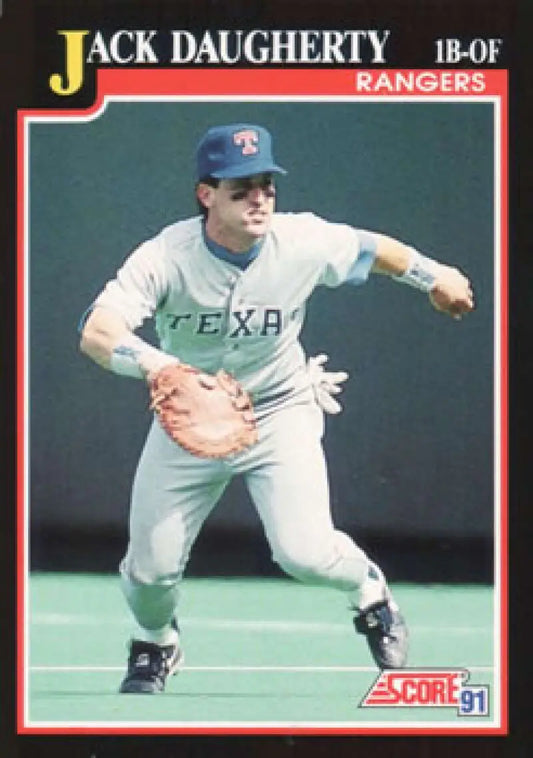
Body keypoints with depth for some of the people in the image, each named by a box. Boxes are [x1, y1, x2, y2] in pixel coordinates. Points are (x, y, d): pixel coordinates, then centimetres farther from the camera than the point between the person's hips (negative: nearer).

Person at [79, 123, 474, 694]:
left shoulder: (304, 243, -20)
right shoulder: (166, 257, -26)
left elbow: (371, 248, 3)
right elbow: (96, 332, -40)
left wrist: (433, 275, 17)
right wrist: (156, 364, -60)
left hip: (280, 412, 0)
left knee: (305, 552, -20)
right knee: (150, 568, 0)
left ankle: (366, 587, 18)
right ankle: (155, 643, 37)